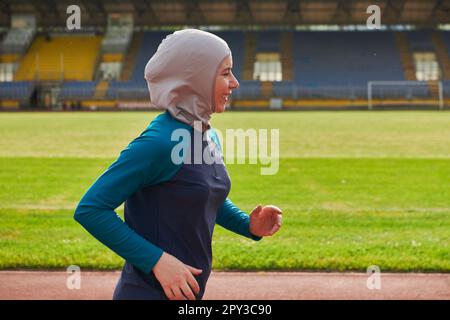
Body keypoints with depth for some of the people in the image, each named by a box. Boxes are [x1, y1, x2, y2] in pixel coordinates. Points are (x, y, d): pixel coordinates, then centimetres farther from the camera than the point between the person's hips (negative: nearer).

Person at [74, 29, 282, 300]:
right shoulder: (159, 142, -20)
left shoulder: (210, 136, 5)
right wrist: (156, 260, -24)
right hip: (151, 291, -8)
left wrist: (248, 225, 3)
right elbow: (90, 209, -20)